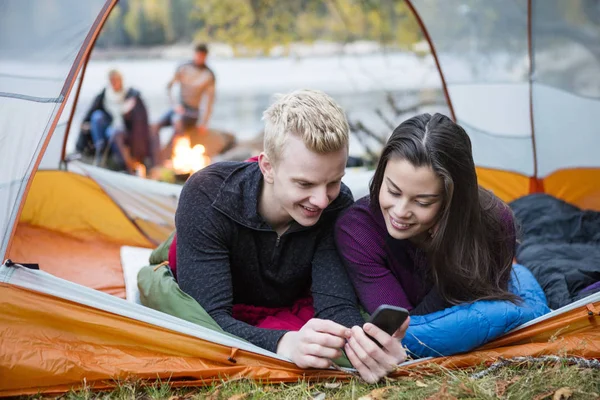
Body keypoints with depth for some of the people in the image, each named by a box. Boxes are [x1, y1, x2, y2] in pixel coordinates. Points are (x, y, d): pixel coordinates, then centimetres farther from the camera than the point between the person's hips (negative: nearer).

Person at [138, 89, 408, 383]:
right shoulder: (207, 197, -32)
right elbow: (208, 317, -38)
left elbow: (337, 306, -28)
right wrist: (287, 344, -58)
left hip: (288, 313, 4)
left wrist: (366, 344, -54)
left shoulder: (338, 207, -24)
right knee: (156, 286, -32)